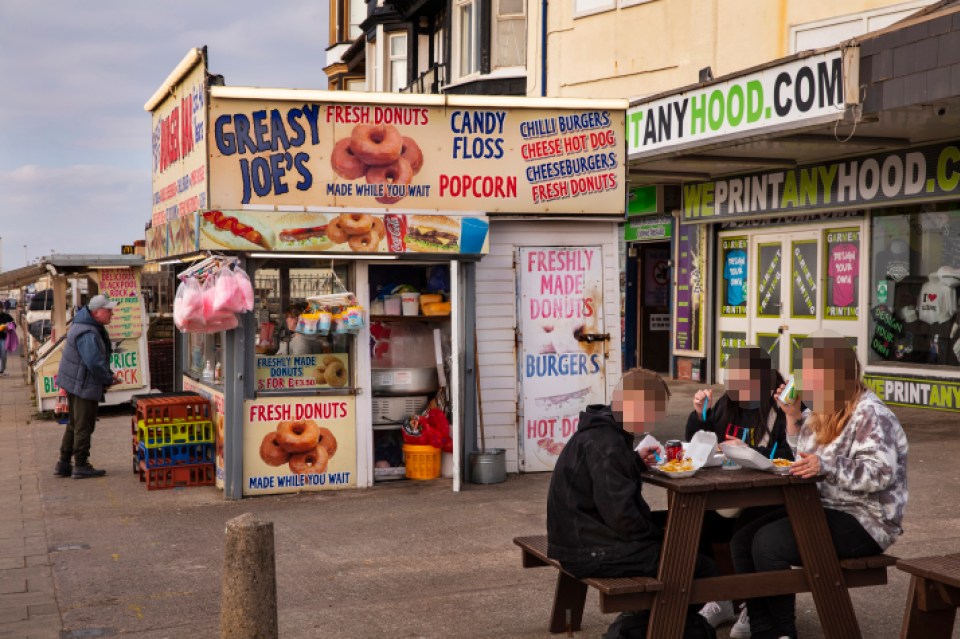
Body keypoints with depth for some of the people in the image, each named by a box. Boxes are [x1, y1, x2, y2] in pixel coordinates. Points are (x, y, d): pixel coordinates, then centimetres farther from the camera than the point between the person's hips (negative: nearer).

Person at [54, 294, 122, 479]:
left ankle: (63, 465, 23)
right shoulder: (88, 335, -24)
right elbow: (94, 363, -29)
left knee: (74, 425, 17)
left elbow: (99, 358, 20)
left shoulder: (93, 328, 11)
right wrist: (108, 379, -15)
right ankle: (81, 466, 6)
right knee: (84, 427, -1)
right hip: (84, 386, -11)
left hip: (74, 383, 11)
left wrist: (108, 374, 10)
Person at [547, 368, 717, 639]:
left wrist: (637, 461, 7)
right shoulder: (606, 443, -21)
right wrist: (655, 533, -9)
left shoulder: (602, 430, 9)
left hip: (584, 536, 11)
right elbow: (619, 513, -27)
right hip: (592, 552, -11)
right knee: (702, 570, -9)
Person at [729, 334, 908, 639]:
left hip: (863, 522, -9)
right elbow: (803, 463, 20)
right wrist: (793, 417, 8)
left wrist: (827, 466, -37)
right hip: (824, 510, 9)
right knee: (742, 540, -8)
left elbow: (880, 473, -26)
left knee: (769, 543, -25)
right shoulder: (823, 413, 13)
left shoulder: (870, 415, -14)